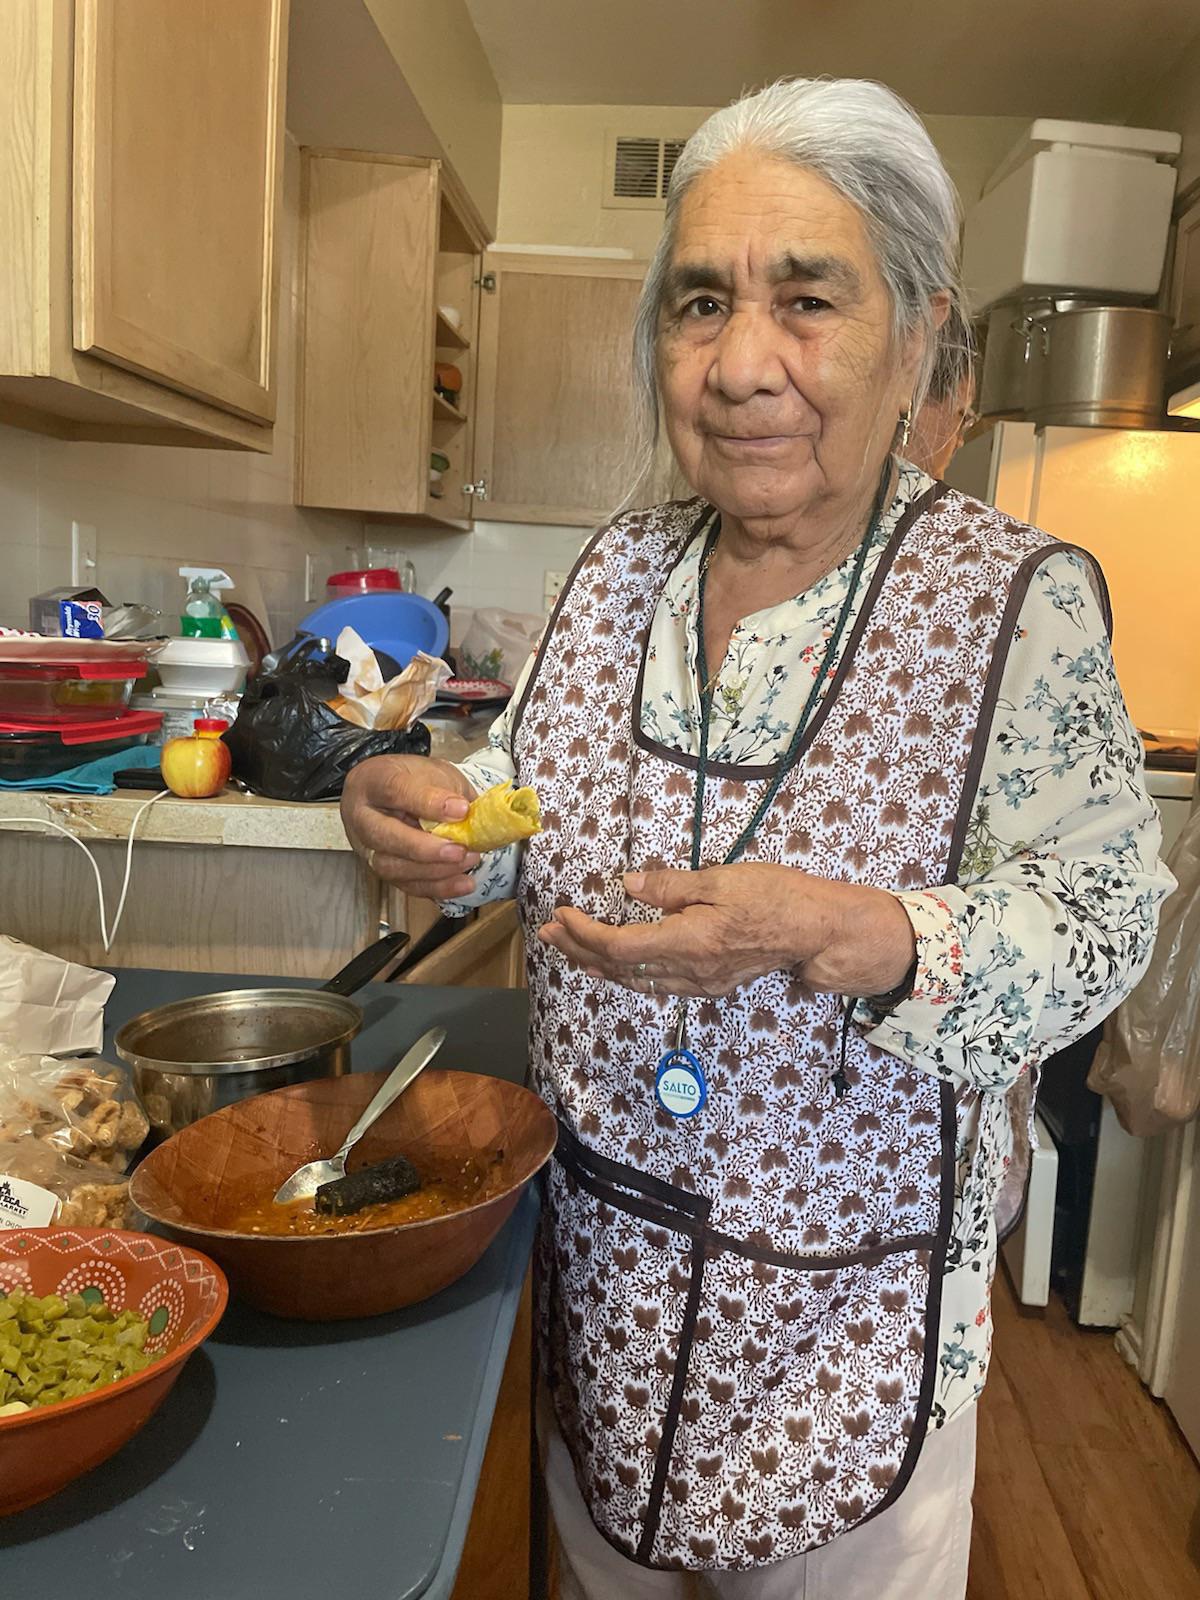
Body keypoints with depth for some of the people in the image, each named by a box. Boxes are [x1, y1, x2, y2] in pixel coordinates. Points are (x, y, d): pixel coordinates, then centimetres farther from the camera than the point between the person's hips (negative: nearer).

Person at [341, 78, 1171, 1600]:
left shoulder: (1022, 598, -15)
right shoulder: (618, 569, -1)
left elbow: (1097, 916, -16)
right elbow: (541, 813, 7)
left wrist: (841, 936, -33)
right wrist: (429, 806, -15)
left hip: (851, 1287, -4)